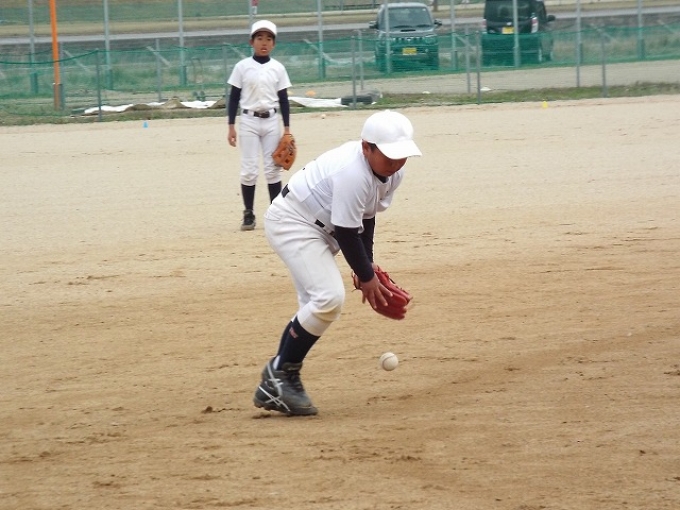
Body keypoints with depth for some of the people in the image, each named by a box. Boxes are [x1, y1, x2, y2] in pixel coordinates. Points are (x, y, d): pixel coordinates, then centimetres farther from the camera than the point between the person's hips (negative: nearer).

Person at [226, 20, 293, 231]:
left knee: (273, 168, 4)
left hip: (271, 121, 2)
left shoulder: (278, 68, 4)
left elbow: (283, 99, 6)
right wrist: (231, 126, -3)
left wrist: (287, 128, 2)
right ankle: (248, 214, 3)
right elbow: (234, 97, 1)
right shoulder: (242, 67, -1)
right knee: (249, 169, -3)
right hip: (249, 121, -2)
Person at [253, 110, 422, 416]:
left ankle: (275, 388, 13)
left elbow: (366, 218, 8)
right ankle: (279, 373, -9)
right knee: (329, 298, -22)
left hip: (318, 228, 10)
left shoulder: (392, 173, -4)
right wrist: (366, 278, -15)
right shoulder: (352, 173, -33)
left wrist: (368, 266, 2)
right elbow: (346, 232, -26)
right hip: (291, 221, -10)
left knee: (315, 307, 9)